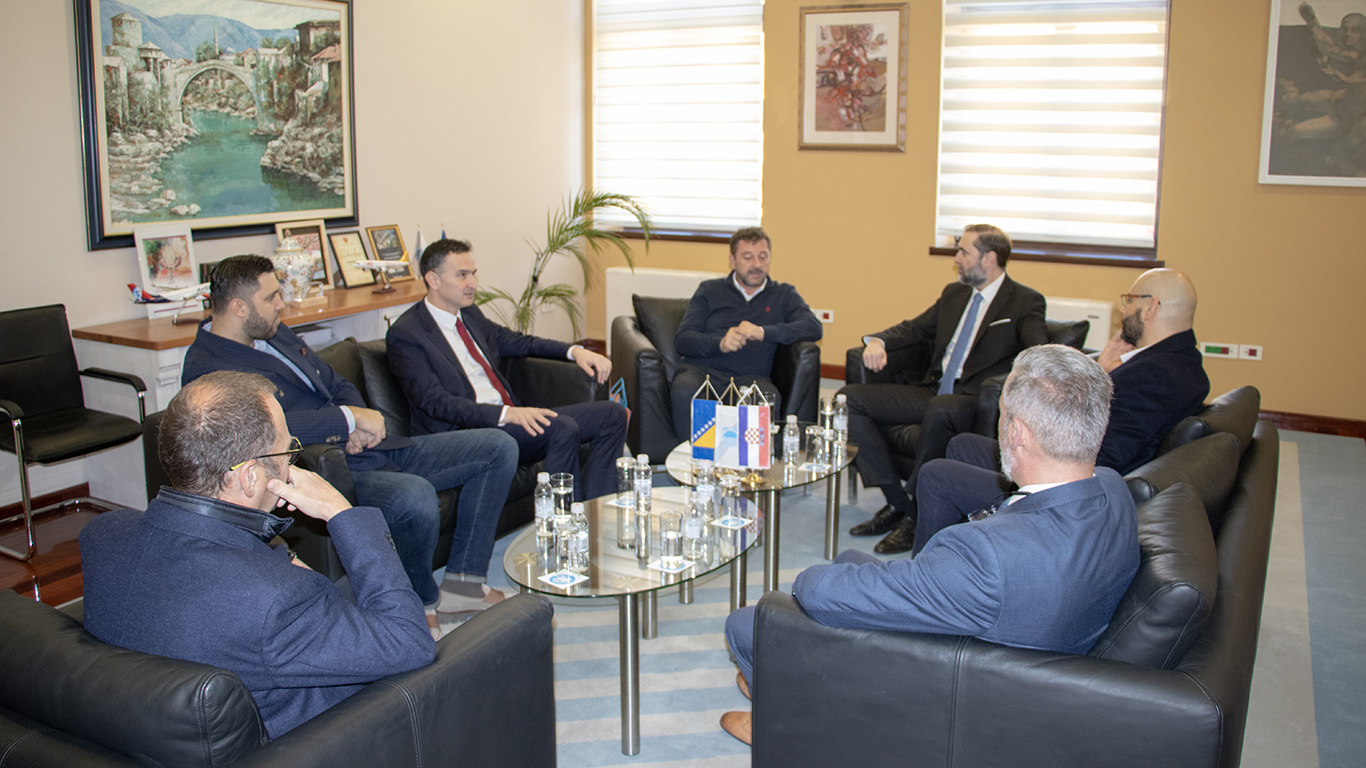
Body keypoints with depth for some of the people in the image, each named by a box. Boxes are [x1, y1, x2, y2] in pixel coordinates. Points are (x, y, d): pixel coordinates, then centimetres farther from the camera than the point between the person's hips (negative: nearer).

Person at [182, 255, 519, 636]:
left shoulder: (277, 334, 17)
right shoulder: (206, 371, -12)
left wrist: (363, 426, 0)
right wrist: (351, 418, -21)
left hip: (372, 449, 10)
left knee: (499, 447, 3)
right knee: (415, 496, -40)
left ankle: (462, 582, 4)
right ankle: (420, 601, -9)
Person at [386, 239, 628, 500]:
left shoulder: (469, 314, 18)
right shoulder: (405, 335, -7)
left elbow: (517, 341, 30)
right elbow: (434, 402, -18)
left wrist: (575, 351, 12)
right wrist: (507, 414, -29)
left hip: (515, 417, 9)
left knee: (611, 414, -4)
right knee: (563, 429, -32)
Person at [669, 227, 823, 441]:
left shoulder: (783, 295, 20)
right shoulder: (710, 291, 20)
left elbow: (813, 328, 1)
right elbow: (682, 339, 9)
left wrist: (763, 332, -15)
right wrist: (719, 343, -13)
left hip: (751, 377, 0)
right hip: (702, 370, 1)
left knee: (769, 399, -36)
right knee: (684, 393, -35)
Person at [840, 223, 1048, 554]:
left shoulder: (1025, 302, 0)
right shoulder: (954, 294, 20)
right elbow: (914, 329, 20)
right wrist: (878, 341, -3)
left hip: (974, 400, -7)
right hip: (932, 392, 7)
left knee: (940, 411, -41)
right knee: (850, 399, -10)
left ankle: (915, 515, -23)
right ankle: (896, 502, -10)